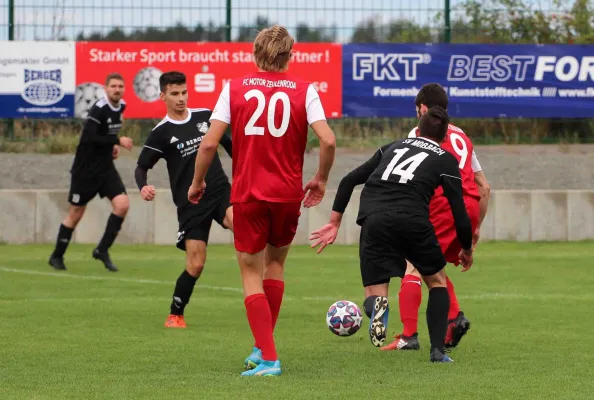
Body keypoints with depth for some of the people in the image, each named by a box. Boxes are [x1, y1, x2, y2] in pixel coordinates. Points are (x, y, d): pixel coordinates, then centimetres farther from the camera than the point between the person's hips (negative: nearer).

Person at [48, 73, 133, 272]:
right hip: (86, 169, -7)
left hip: (106, 167, 7)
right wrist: (117, 141, -30)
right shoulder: (99, 109, -20)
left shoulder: (121, 106, 5)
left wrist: (112, 145, 5)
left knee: (122, 204, -11)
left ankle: (102, 250, 0)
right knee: (75, 214, 3)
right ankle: (57, 256, 21)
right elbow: (88, 137, -30)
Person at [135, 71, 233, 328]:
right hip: (190, 203, -2)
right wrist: (143, 187, -22)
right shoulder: (161, 133, -2)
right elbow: (142, 167, -1)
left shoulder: (205, 116, 7)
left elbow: (229, 144, 21)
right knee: (195, 265, -5)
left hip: (221, 190, 2)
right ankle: (175, 315, 15)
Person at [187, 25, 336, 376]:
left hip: (248, 194, -1)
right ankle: (263, 347, 25)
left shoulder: (235, 88, 0)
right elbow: (328, 140, -11)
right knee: (275, 265, 23)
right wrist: (321, 179, 6)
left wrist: (198, 182, 9)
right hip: (289, 194, 1)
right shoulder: (304, 91, 0)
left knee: (252, 275, 5)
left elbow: (210, 143, -6)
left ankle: (268, 359, -6)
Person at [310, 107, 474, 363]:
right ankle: (438, 350, 8)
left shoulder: (392, 147, 27)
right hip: (412, 221, -2)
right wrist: (467, 250, 26)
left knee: (374, 292, 10)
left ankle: (377, 304, -28)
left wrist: (334, 222, 29)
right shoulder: (446, 160, 17)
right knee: (437, 282, 22)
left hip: (372, 220, 2)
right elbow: (459, 213, 10)